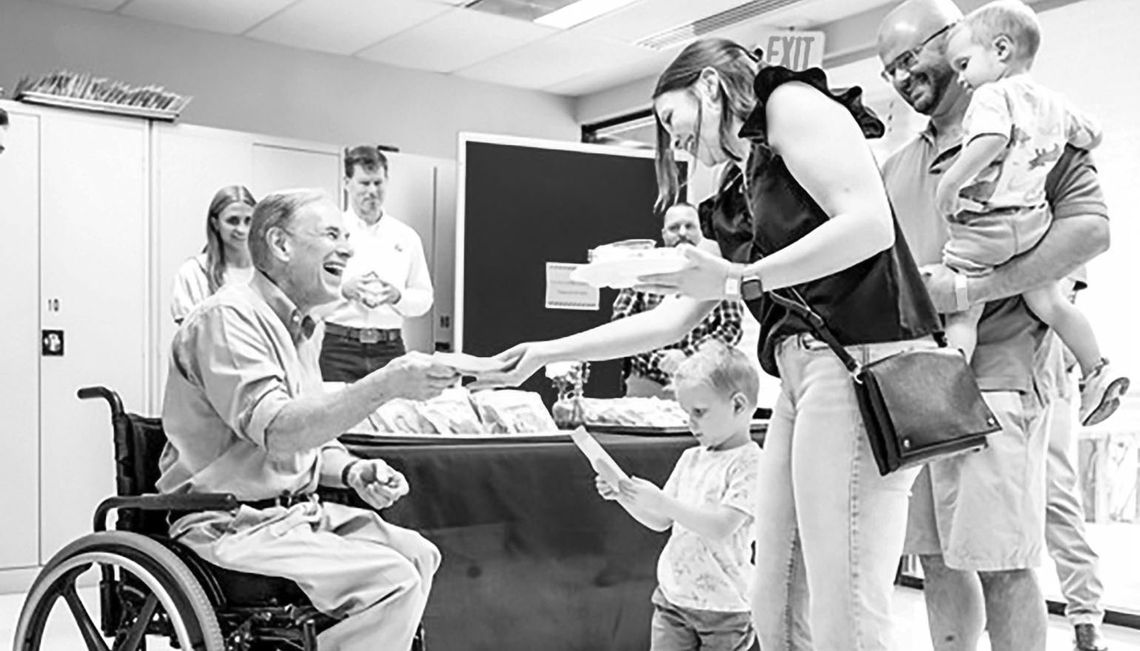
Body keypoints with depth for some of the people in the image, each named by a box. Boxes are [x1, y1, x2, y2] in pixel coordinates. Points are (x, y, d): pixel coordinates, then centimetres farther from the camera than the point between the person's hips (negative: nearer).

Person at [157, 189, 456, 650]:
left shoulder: (297, 330, 16)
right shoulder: (228, 317, -15)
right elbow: (276, 431, -28)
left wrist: (353, 471, -3)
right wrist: (387, 384, -35)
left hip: (296, 511, 9)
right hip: (233, 525, -9)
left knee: (418, 555, -1)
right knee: (392, 581, -20)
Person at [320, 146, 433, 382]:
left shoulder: (406, 237, 12)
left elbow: (424, 299, 13)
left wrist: (397, 297, -6)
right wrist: (343, 290, -17)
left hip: (390, 348, 2)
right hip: (340, 347, -2)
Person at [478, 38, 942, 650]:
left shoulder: (793, 102, 2)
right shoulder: (733, 206, 24)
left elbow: (871, 226, -12)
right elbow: (670, 320, 27)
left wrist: (739, 280, -12)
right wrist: (546, 352, 27)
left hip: (863, 361, -9)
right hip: (802, 373, 9)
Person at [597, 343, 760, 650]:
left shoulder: (750, 463, -14)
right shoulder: (691, 458, 9)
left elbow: (721, 528, -23)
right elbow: (661, 522, 12)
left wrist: (661, 501, -26)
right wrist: (623, 495, -3)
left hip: (723, 605, -6)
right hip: (672, 594, 6)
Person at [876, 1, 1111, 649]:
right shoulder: (898, 165, 21)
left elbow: (1091, 226, -12)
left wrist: (966, 290, -19)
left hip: (990, 378, -6)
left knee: (1001, 566, -4)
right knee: (938, 560, 10)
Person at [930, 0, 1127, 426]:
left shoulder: (992, 95, -11)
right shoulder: (1053, 104, 13)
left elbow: (991, 143, -30)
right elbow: (1091, 136, 29)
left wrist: (949, 185, -23)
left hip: (984, 227, -7)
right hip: (1033, 221, 7)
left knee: (961, 312, -1)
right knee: (1048, 302, 19)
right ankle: (1097, 371, 27)